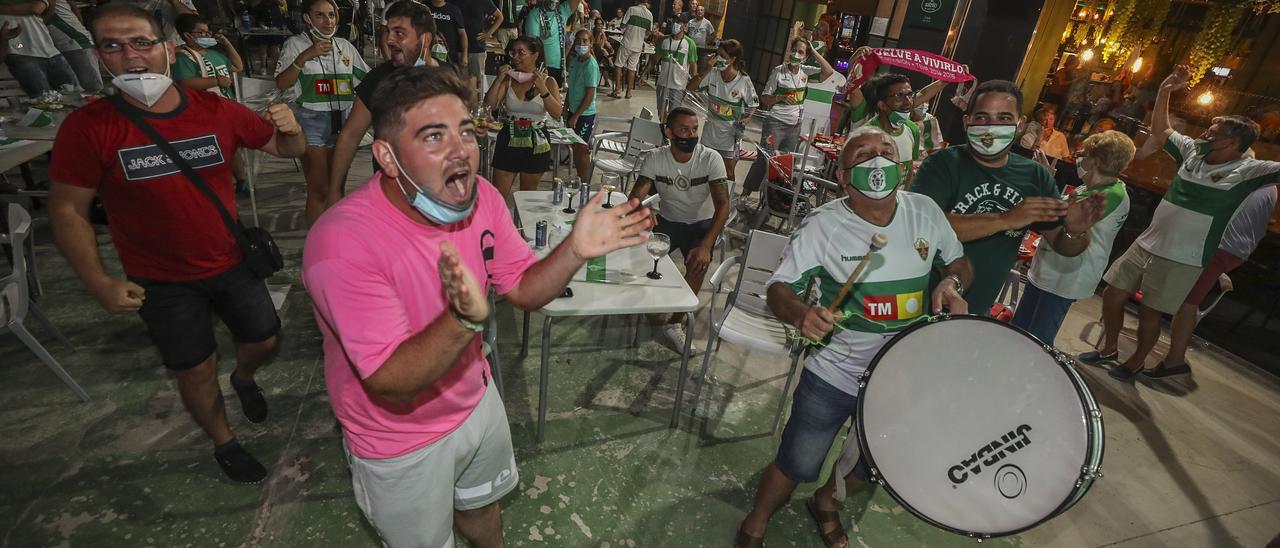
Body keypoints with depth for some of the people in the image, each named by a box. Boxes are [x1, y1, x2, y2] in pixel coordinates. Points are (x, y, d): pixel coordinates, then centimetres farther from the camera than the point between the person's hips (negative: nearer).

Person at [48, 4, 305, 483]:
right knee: (197, 370, 10)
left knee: (265, 340, 15)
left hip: (232, 263, 2)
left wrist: (290, 129, -23)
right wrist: (99, 283, -14)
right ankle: (224, 444, 36)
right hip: (163, 283, -2)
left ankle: (244, 378, 51)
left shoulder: (216, 111, -9)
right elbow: (67, 210, -8)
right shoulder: (88, 127, -15)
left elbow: (287, 149, 1)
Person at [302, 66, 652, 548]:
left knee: (481, 505, 32)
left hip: (476, 400, 5)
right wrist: (465, 318, -50)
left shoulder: (479, 196, -15)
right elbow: (391, 384, -32)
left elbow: (525, 289, -7)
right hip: (401, 441, -5)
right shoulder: (343, 242, -33)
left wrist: (574, 251, -27)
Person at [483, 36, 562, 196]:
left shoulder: (548, 81, -4)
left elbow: (557, 113, -15)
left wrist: (543, 88, -25)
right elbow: (488, 106, -6)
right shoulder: (508, 79, 0)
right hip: (509, 142, 1)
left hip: (536, 144, -1)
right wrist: (499, 79, -13)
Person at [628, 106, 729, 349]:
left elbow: (723, 205, -25)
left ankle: (674, 323, -11)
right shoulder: (654, 158, -12)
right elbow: (635, 198, -18)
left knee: (699, 262, -30)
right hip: (668, 220, 2)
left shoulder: (711, 159, -18)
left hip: (701, 223, -2)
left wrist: (706, 245, -39)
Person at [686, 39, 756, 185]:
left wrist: (743, 122, -19)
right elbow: (691, 87, -7)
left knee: (728, 173, 5)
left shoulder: (744, 81, -16)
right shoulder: (713, 74, -8)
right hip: (711, 130, 4)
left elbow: (753, 105, -4)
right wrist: (706, 70, -16)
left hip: (731, 134, -4)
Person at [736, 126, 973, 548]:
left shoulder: (925, 212, -7)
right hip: (833, 377, -4)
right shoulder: (823, 225, -19)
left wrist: (952, 283, -15)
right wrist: (802, 314, -41)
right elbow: (778, 289, -19)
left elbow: (961, 264, 8)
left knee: (873, 463, 26)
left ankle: (825, 502, 58)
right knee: (797, 466, 8)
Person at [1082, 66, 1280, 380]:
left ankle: (1137, 361, 25)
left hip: (1183, 260, -5)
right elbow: (1160, 130, 14)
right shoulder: (1193, 152, 4)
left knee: (1149, 312, 3)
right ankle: (1108, 350, 27)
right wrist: (1165, 91, 6)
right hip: (1146, 244, 5)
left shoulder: (1247, 171, -9)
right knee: (1113, 294, 8)